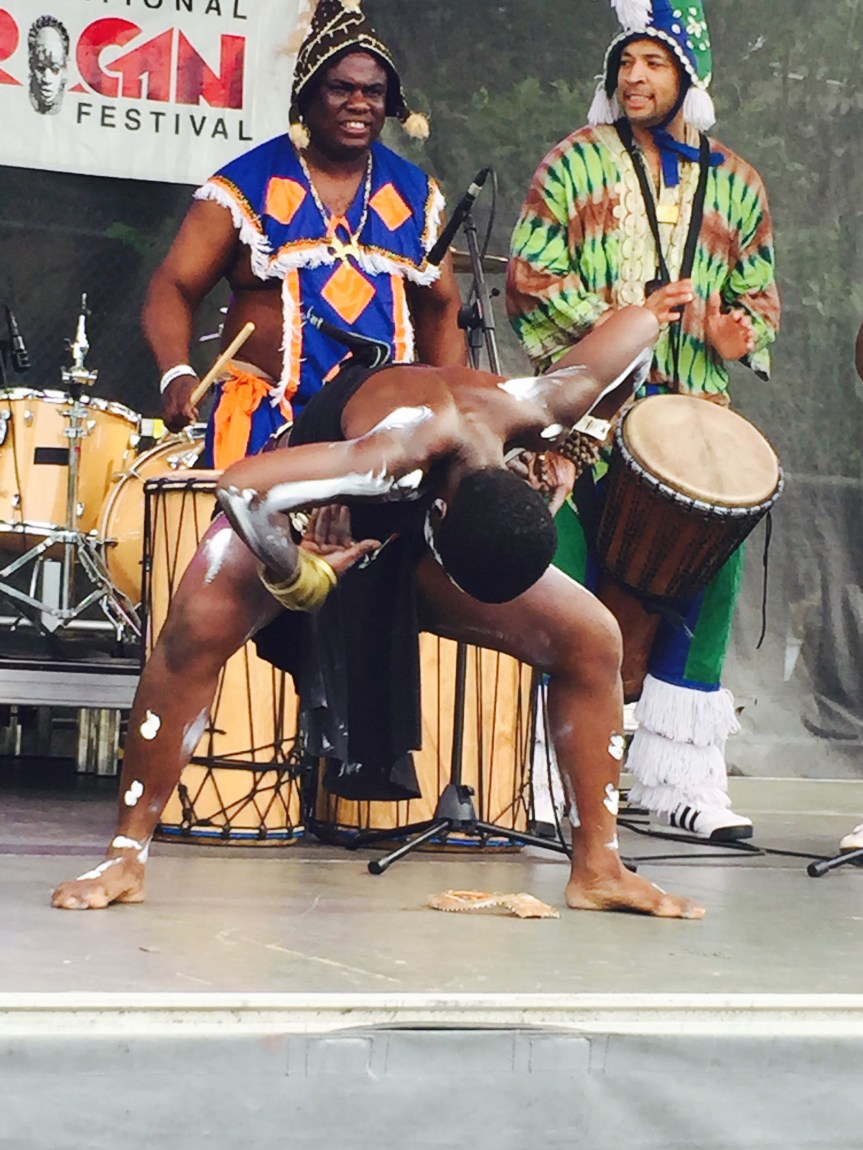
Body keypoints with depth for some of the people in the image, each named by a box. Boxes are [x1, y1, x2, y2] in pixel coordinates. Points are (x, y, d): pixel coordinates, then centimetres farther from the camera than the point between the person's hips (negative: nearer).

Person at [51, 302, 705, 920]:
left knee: (591, 640, -9)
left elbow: (638, 325, -12)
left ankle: (598, 868, 3)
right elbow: (241, 489, -55)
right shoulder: (399, 448, -47)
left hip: (408, 531, 5)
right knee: (198, 628, -32)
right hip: (311, 506, -5)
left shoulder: (537, 413, -31)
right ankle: (126, 859, -20)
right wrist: (296, 576, -39)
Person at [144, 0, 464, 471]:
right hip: (266, 419, -3)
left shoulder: (414, 196, 12)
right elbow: (174, 287, -2)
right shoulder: (246, 186, 1)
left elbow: (440, 308, 19)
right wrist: (177, 374, -21)